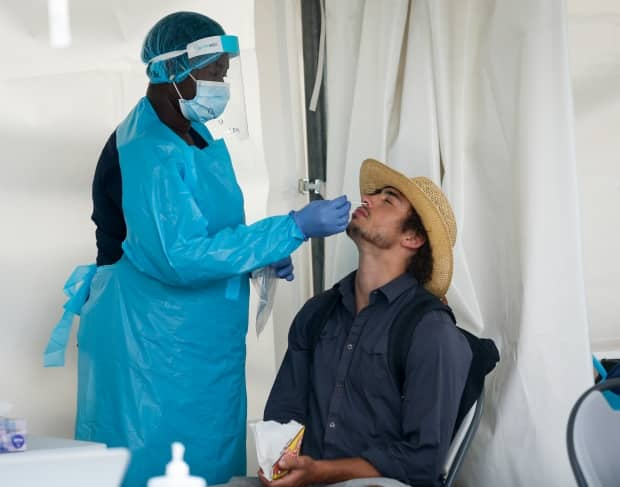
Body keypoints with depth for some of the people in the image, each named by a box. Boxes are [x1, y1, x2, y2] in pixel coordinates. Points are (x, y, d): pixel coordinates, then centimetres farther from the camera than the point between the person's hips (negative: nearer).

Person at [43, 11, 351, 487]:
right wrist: (294, 228, -25)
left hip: (200, 341, 9)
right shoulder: (146, 152, -20)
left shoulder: (193, 134, 10)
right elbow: (181, 257, -27)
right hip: (155, 346, -9)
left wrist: (263, 256, 4)